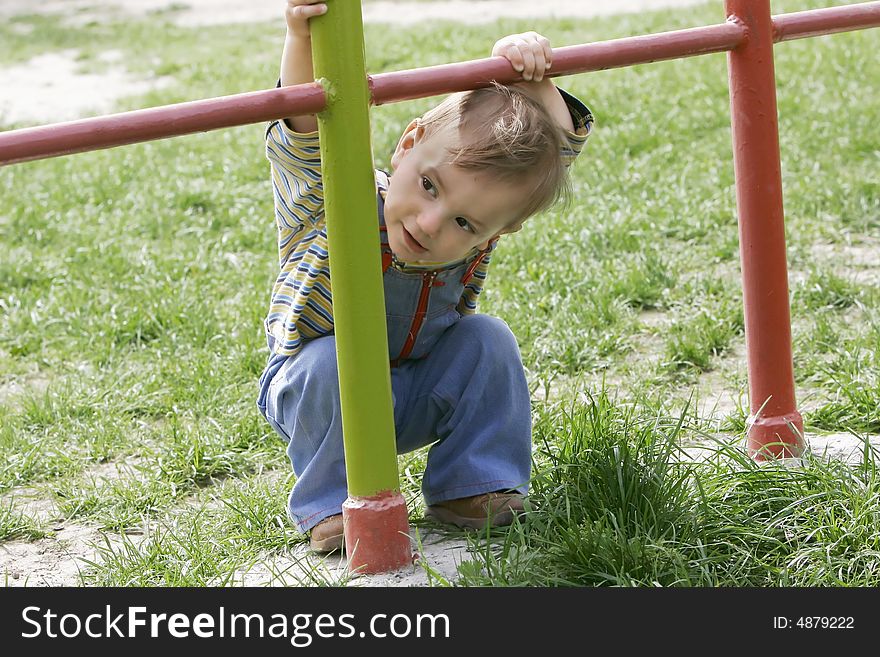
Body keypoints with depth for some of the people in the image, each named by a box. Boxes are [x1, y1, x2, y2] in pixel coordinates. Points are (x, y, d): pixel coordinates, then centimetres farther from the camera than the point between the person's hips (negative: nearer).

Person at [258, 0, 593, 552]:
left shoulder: (479, 230, -21)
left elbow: (562, 139, -17)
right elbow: (301, 135, -49)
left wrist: (529, 78, -34)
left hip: (411, 401, 3)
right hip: (315, 396, -3)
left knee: (487, 340, -19)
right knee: (334, 362, -35)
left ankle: (472, 488, -5)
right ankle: (332, 504, -16)